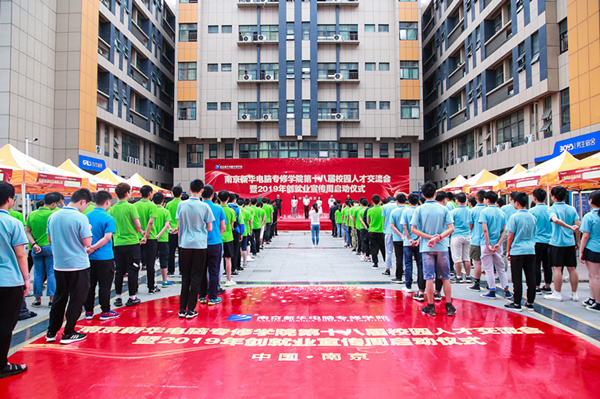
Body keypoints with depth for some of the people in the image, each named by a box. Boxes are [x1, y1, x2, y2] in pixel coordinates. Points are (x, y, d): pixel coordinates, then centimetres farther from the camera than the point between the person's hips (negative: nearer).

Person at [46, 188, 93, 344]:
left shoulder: (53, 216, 3)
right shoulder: (80, 218, -17)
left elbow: (50, 239, 13)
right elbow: (87, 242, -18)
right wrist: (89, 230, -1)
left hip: (59, 265, 6)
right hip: (78, 265, -6)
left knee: (59, 298, 18)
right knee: (76, 299, 6)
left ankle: (51, 332, 24)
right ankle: (68, 334, 13)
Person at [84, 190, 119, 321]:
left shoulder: (86, 216, 6)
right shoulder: (108, 218, -11)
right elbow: (107, 238, -20)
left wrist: (89, 248, 11)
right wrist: (93, 248, -17)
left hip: (88, 257, 5)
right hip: (104, 257, -5)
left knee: (89, 284, 13)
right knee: (104, 285, 3)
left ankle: (88, 311, 20)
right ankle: (105, 312, 11)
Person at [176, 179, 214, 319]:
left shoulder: (181, 205, 1)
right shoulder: (204, 206, -7)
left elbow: (179, 226, 7)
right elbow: (209, 228, -1)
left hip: (185, 245, 3)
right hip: (200, 245, -3)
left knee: (185, 277, 11)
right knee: (196, 278, 4)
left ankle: (182, 309, 14)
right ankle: (191, 310, 7)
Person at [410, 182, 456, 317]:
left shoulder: (420, 209, -3)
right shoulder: (444, 209, 0)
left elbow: (413, 229, -7)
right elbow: (451, 228, -7)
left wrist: (430, 237, -9)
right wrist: (438, 237, -12)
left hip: (427, 248, -1)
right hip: (442, 247, 1)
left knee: (429, 277, 4)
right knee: (445, 277, 11)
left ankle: (430, 307, 9)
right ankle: (449, 306, 15)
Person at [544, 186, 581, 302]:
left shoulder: (552, 209, -7)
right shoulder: (572, 209, 6)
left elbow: (555, 219, -28)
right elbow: (578, 225, 3)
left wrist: (569, 227, -25)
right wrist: (577, 241, 11)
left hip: (557, 242, -5)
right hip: (570, 243, 5)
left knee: (557, 268, 0)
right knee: (572, 268, 10)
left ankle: (557, 294, 5)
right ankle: (574, 294, 17)